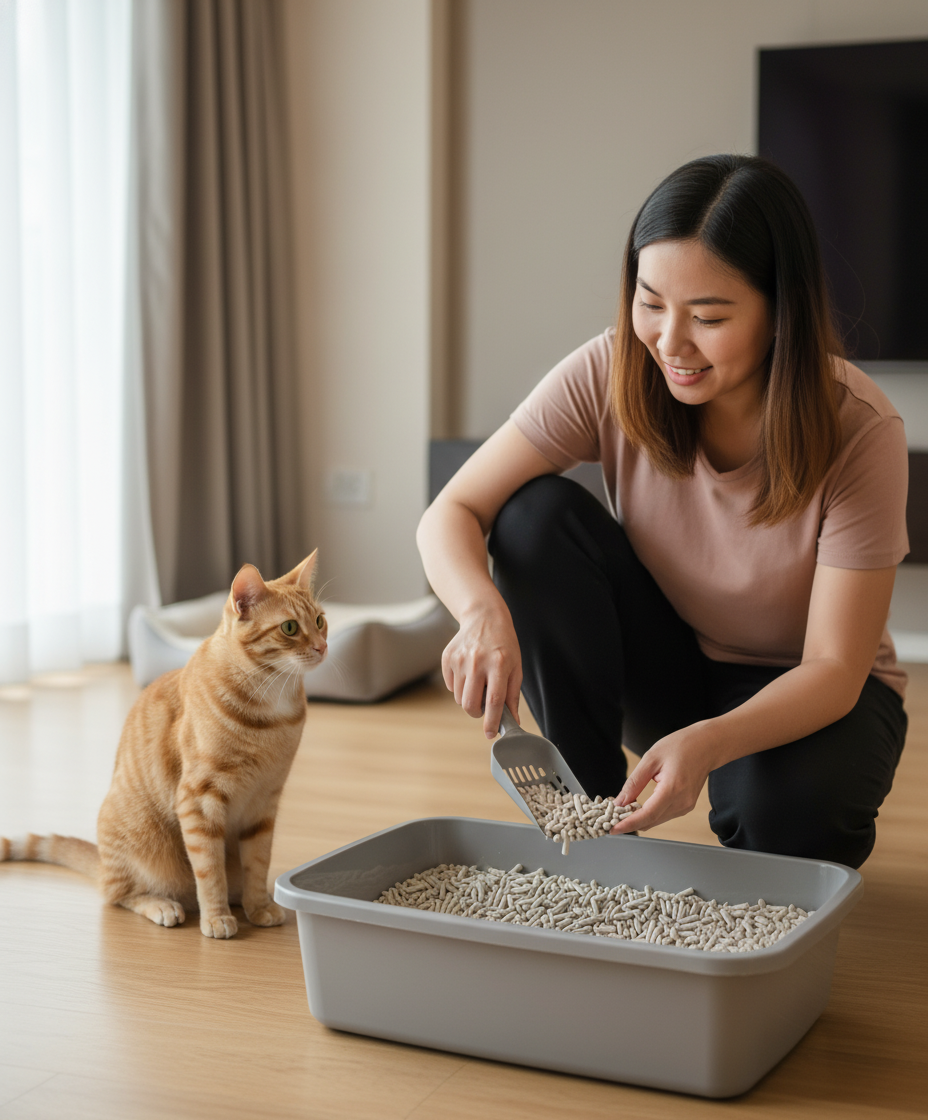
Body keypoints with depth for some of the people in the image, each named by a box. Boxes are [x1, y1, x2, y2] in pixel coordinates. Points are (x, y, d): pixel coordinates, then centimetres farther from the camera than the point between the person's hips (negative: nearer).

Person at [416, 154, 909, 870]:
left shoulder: (861, 433, -26)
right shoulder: (610, 376, -19)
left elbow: (834, 668, -26)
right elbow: (451, 514, -19)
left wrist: (709, 742, -45)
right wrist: (483, 612, -42)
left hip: (807, 698, -2)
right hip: (667, 671, 3)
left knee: (782, 812, -37)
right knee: (537, 514, -23)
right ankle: (593, 816, -12)